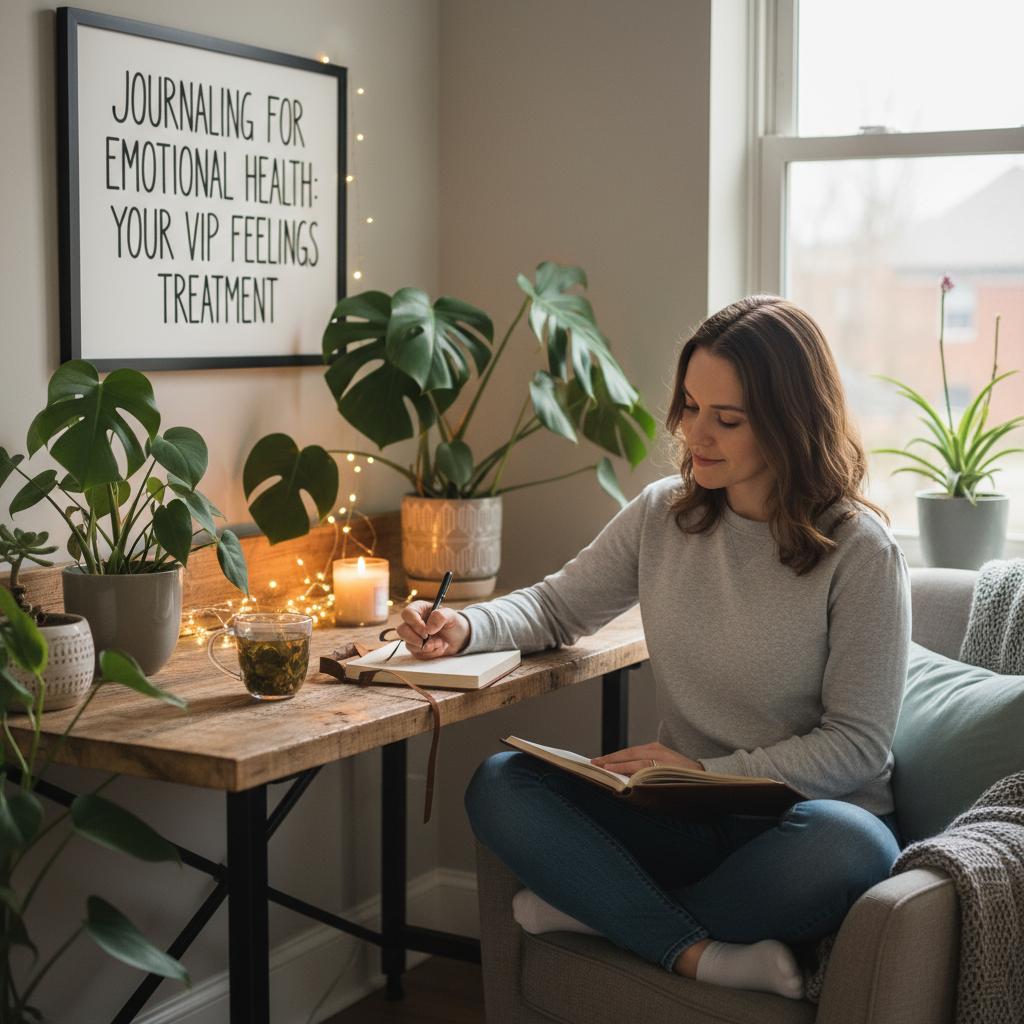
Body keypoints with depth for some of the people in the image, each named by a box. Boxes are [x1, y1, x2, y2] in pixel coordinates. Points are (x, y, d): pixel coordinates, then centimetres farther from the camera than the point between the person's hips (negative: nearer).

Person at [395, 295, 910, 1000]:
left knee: (846, 847, -40)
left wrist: (708, 773, -22)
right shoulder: (663, 514, 4)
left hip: (804, 815, -4)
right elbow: (557, 607, 15)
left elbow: (859, 744, -12)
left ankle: (601, 909, -18)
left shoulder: (860, 551, -12)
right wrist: (465, 628, -7)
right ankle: (704, 956, -26)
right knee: (499, 784, -17)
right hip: (685, 818, 4)